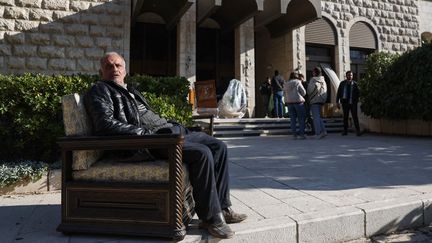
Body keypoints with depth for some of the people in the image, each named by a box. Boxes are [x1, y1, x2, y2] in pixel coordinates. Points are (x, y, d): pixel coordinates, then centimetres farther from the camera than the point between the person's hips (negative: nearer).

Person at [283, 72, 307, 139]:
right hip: (298, 101, -4)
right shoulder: (298, 82, -5)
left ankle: (295, 134, 5)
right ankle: (301, 134, 1)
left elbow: (284, 94, 12)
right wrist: (298, 94, 13)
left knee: (293, 119, 5)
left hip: (289, 102, 4)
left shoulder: (286, 84, 9)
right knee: (301, 119, 3)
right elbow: (303, 92, -5)